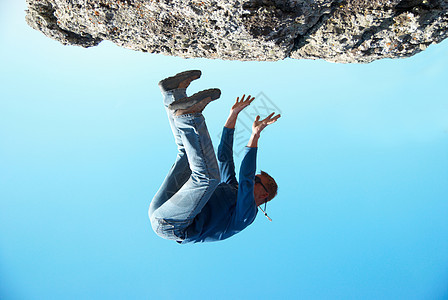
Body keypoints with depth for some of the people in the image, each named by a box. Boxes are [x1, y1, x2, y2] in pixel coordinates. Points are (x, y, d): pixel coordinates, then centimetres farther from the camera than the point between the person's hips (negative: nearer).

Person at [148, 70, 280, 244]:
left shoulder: (247, 213, 1)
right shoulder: (232, 187, 26)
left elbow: (246, 178, -17)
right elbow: (224, 156, 22)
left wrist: (255, 136, -24)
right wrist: (233, 115, 17)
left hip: (172, 225, -8)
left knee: (209, 175, -28)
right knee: (190, 152, 15)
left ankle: (188, 114, -23)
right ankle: (174, 93, 1)